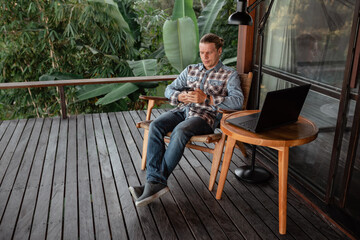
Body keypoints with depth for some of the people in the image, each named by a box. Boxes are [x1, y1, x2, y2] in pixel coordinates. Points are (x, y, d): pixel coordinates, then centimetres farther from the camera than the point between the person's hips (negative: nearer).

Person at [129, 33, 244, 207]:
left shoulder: (229, 75, 7)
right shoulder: (191, 70, 22)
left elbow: (238, 101, -9)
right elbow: (169, 89, 19)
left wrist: (207, 98, -19)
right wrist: (180, 96, -7)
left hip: (206, 115, -4)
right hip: (183, 109, 5)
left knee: (180, 131, -36)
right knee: (155, 126, -26)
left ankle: (157, 181, -28)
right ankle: (154, 182, -30)